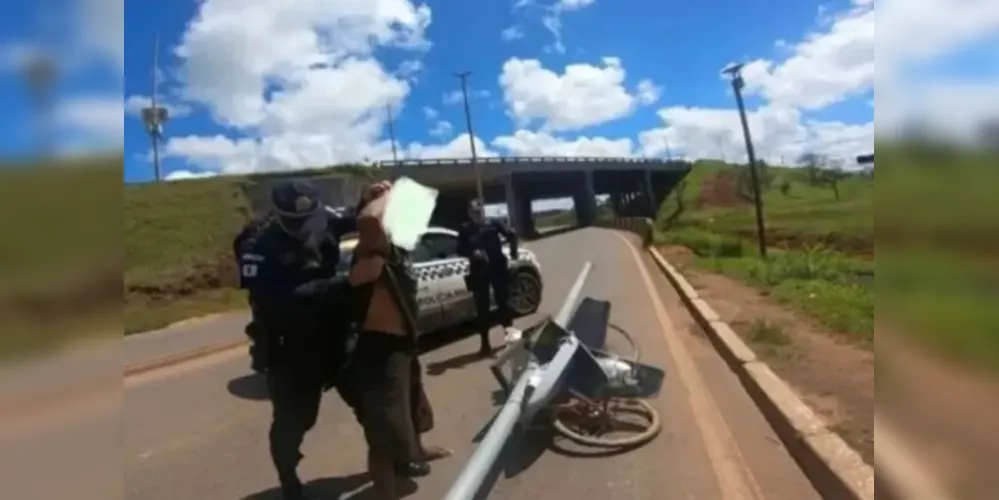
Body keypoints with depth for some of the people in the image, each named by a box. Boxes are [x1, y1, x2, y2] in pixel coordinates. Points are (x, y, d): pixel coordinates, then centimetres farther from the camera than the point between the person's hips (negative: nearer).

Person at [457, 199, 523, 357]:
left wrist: (513, 253, -4)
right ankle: (485, 342, 13)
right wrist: (472, 252, -18)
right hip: (478, 271, 0)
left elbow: (511, 235, 3)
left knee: (503, 300, 10)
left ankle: (509, 328, 30)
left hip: (498, 267, 0)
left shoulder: (494, 223, -1)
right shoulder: (466, 229, -1)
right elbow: (460, 250, 0)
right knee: (482, 307, 3)